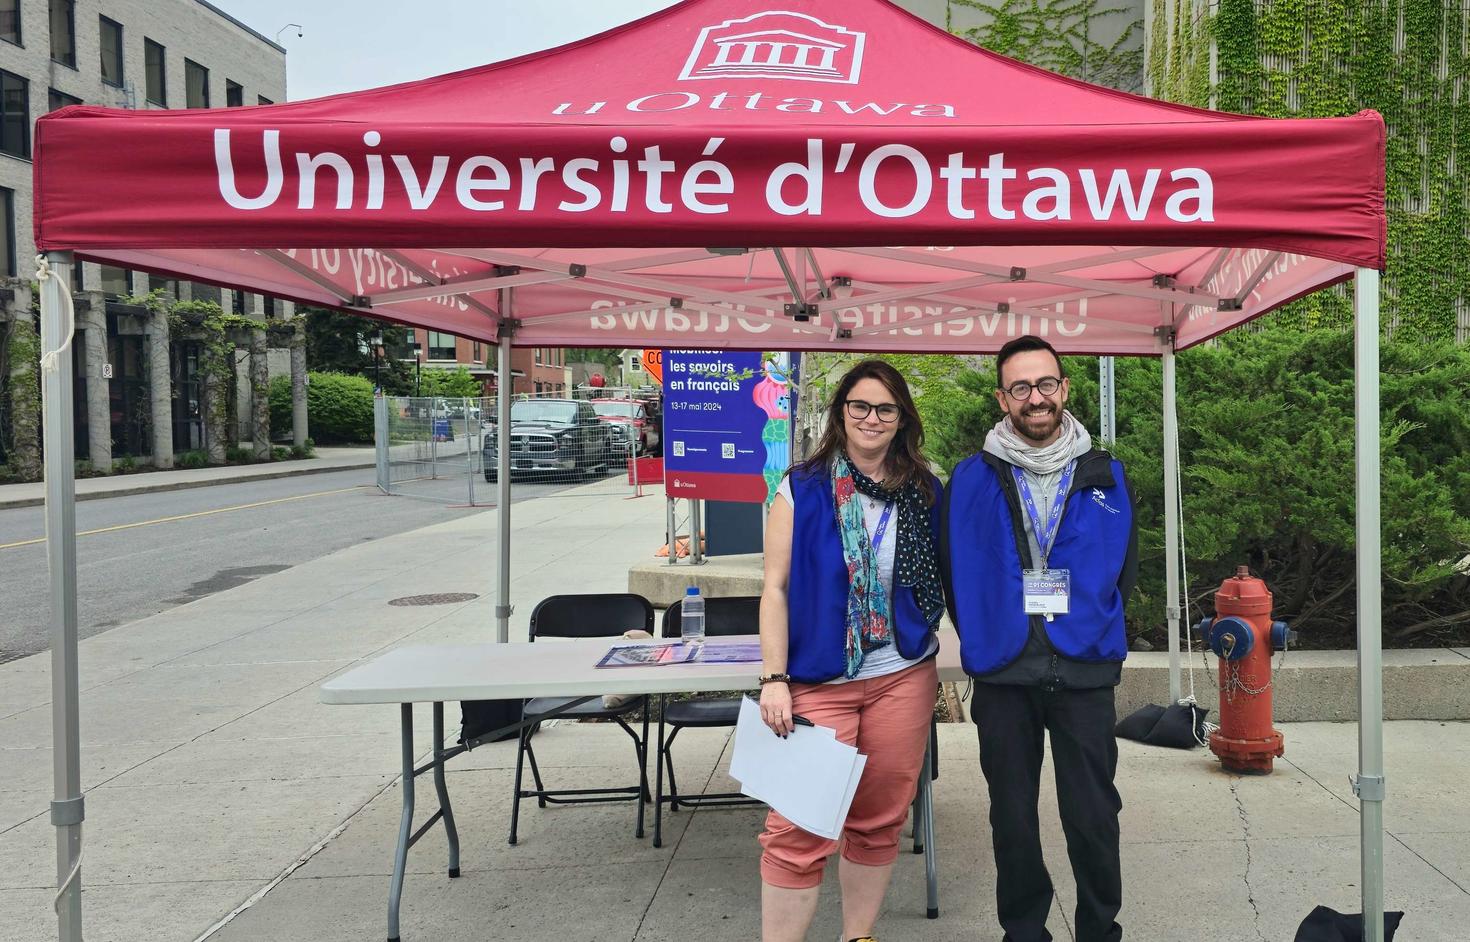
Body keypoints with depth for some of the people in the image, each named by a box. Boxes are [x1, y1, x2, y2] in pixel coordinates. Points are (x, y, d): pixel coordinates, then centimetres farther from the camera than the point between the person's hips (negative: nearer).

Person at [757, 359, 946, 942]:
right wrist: (774, 679, -9)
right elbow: (775, 588, -3)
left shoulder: (923, 493, 6)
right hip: (819, 680, -3)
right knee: (799, 827, -6)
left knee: (879, 821, 10)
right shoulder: (803, 490, -2)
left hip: (904, 678, 3)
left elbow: (942, 580, 11)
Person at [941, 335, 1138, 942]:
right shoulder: (971, 479, 1)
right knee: (1013, 817, 10)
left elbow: (1123, 568, 12)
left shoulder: (1106, 476, 5)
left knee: (1093, 815, 3)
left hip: (1084, 671, 0)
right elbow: (953, 571, 6)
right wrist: (985, 639, 5)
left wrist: (1093, 631, 8)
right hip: (1003, 673, 0)